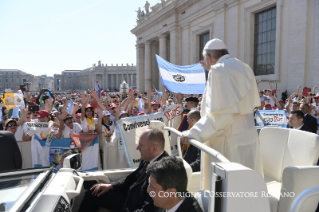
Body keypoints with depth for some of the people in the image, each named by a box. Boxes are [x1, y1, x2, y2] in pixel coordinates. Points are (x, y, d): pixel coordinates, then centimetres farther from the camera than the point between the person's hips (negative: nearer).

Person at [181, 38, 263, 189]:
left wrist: (194, 134, -19)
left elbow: (220, 114, -23)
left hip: (227, 142, -9)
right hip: (247, 137, 9)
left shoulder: (219, 70, -16)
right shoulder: (244, 68, 10)